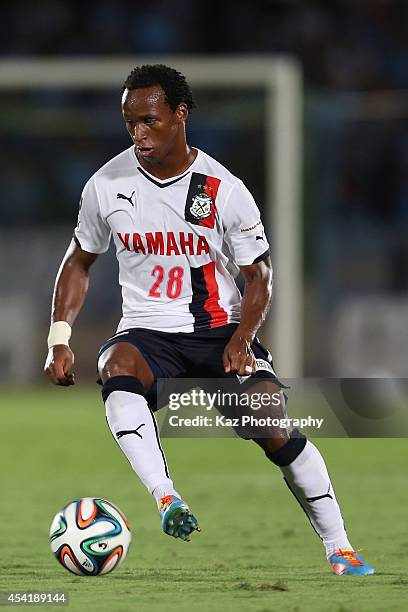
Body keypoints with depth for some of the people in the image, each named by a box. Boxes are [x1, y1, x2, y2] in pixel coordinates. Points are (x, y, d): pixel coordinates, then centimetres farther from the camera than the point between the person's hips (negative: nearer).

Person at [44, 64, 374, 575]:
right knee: (119, 365, -35)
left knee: (272, 424, -20)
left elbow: (259, 274, 2)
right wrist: (59, 339, 3)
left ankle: (339, 548, -6)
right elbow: (79, 262, 14)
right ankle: (166, 498, -50)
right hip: (148, 331, 1)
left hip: (220, 328, -1)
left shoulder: (225, 190, -6)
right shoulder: (106, 185, 0)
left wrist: (242, 340, -15)